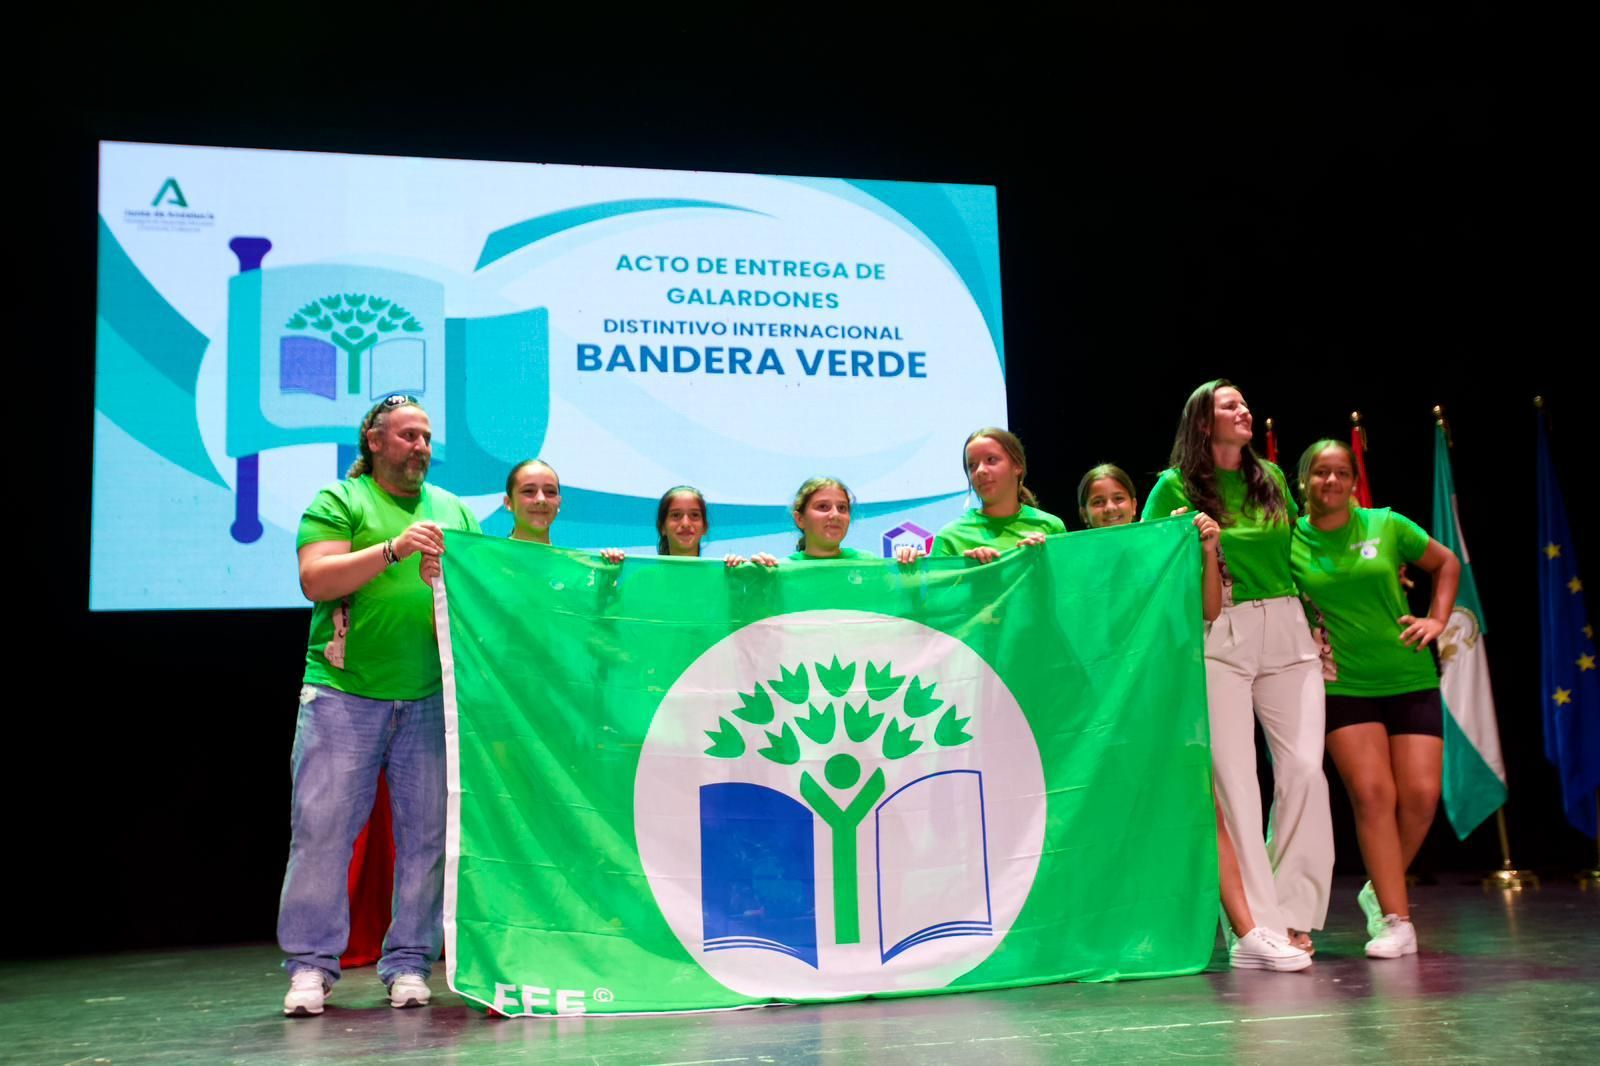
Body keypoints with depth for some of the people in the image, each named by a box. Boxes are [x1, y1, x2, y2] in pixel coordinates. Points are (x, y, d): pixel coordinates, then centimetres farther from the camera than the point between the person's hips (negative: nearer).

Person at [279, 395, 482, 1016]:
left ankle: (409, 963, 12)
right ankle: (311, 964, 5)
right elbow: (315, 581, -9)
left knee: (427, 833, 3)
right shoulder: (338, 502, 5)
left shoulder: (454, 510, 17)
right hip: (343, 694, -3)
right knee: (322, 826, -4)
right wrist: (395, 549, -18)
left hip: (430, 698, 3)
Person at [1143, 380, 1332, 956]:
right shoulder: (1175, 486, 3)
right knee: (1234, 778, -6)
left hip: (1287, 632, 4)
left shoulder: (1271, 477, 15)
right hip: (1219, 639, -4)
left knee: (1304, 769, -6)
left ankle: (1294, 914, 6)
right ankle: (1257, 924, -1)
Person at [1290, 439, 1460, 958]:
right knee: (1372, 794, -11)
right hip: (1343, 686, -1)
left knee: (1421, 794, -6)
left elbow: (1447, 563, 16)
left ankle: (1381, 890, 18)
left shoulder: (1387, 525, 2)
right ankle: (1396, 921, -4)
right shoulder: (1288, 541, -1)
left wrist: (1437, 620, 5)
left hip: (1410, 680, 2)